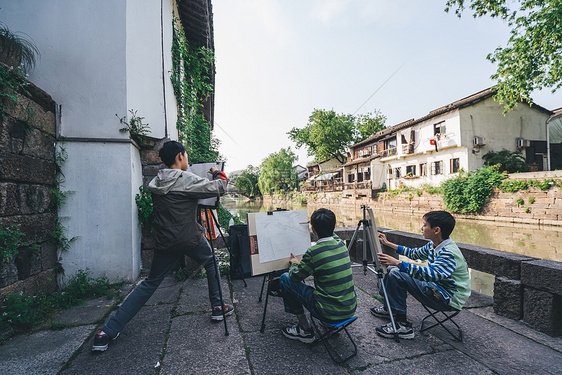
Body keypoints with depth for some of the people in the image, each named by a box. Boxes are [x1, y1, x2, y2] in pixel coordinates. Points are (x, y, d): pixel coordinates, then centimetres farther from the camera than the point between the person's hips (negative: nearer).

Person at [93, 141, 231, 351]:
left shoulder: (156, 182, 5)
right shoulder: (186, 180, -13)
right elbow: (219, 187, -11)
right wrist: (218, 174, 10)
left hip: (165, 243, 5)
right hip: (191, 240, -5)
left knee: (149, 283, 16)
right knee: (212, 264, 22)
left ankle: (108, 332, 16)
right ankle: (218, 307, 26)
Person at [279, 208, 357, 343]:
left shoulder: (313, 252, -21)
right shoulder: (341, 244, -2)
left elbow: (295, 276, -5)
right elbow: (332, 234, 25)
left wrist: (294, 263, 16)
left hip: (330, 313, -7)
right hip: (351, 309, 7)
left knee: (285, 278, 3)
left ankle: (305, 330, 11)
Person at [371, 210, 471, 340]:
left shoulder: (449, 253, -27)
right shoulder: (433, 245, 2)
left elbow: (431, 274, -41)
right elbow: (414, 253, 19)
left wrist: (398, 263, -43)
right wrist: (388, 243, 21)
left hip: (449, 300, -9)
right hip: (437, 287, 9)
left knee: (396, 275, -25)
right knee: (392, 269, 10)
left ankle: (402, 325, -15)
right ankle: (387, 308, 26)